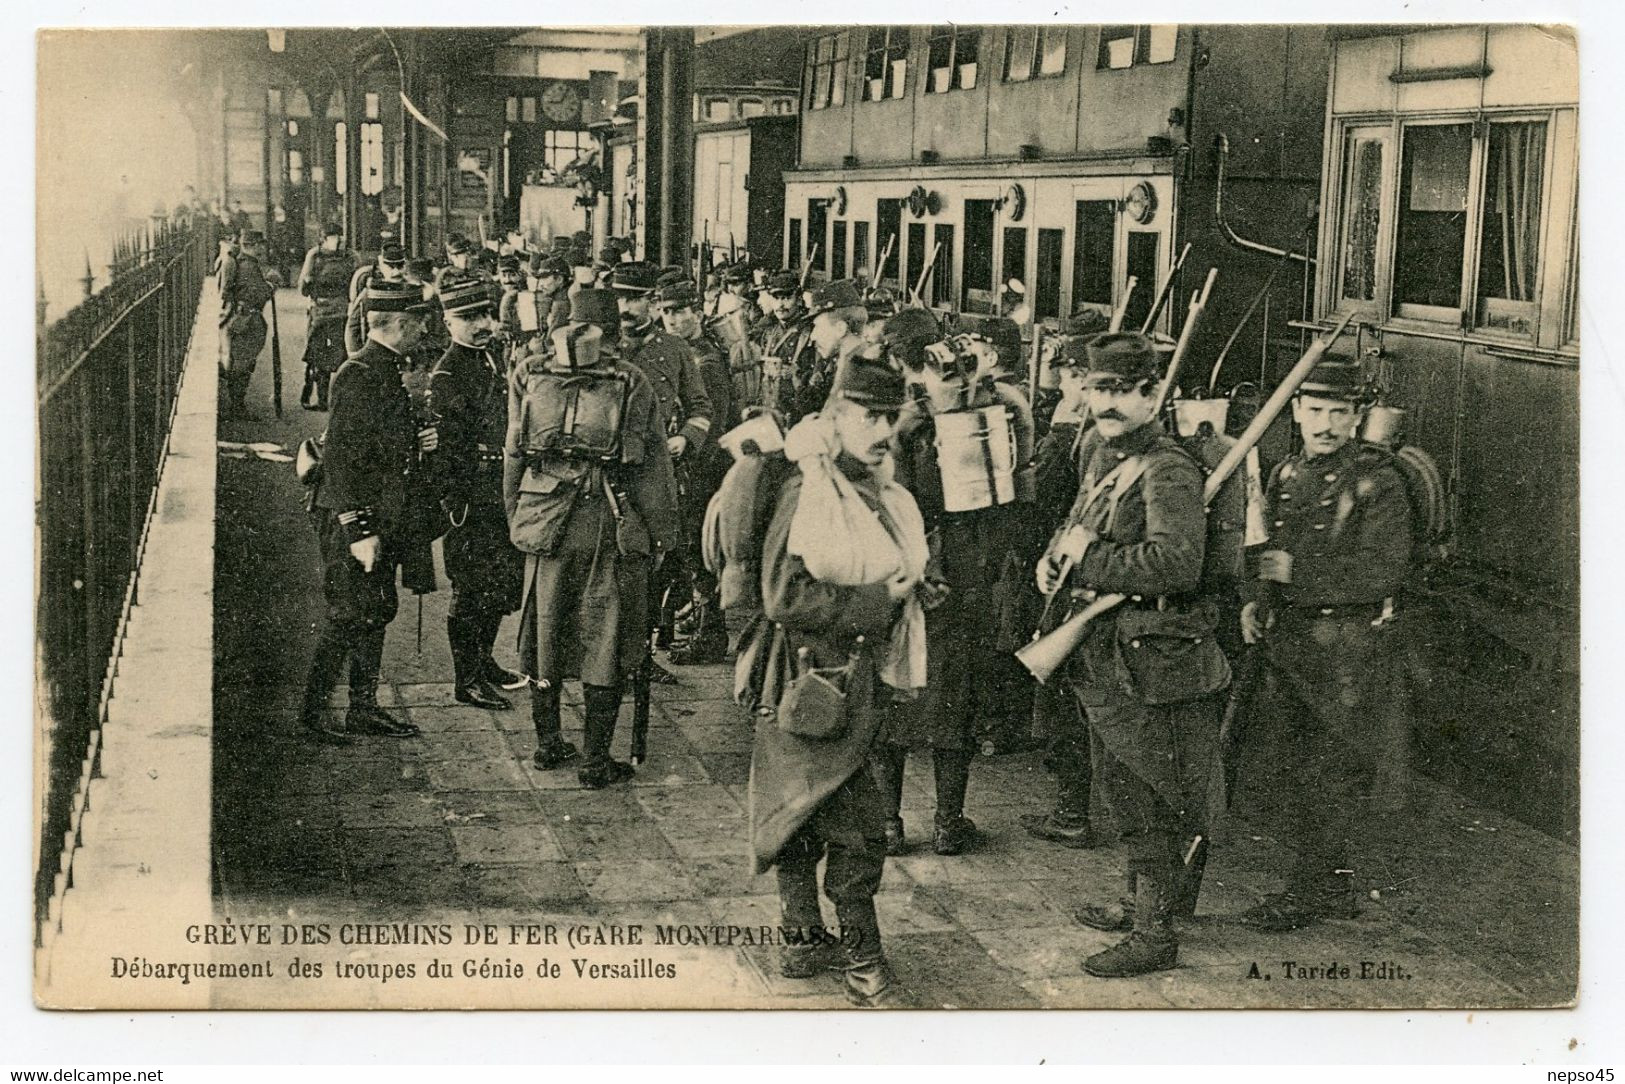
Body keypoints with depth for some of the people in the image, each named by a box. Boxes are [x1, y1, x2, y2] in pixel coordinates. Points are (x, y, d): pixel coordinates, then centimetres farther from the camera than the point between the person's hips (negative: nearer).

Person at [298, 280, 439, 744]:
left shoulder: (387, 370, 12)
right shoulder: (358, 375, -19)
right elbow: (343, 457, -22)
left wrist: (416, 442, 6)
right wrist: (359, 531, -23)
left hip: (382, 518, 10)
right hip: (353, 519, -10)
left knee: (377, 613, 14)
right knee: (349, 616, -3)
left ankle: (364, 708, 23)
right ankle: (312, 711, 8)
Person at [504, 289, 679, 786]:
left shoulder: (529, 376, 0)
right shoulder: (631, 384, -8)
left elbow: (512, 456, 5)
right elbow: (655, 466, -5)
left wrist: (515, 517, 14)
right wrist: (660, 535, 2)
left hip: (544, 520, 3)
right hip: (612, 526, -3)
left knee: (544, 631, 18)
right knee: (605, 641, 6)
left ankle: (547, 741, 30)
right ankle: (597, 760, 9)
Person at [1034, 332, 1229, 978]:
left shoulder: (1168, 471, -19)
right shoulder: (1104, 458, 10)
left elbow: (1178, 561, -34)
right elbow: (1073, 530, 21)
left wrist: (1085, 562, -25)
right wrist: (1056, 555, -3)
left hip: (1153, 667, -10)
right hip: (1104, 663, 10)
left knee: (1158, 803, 2)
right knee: (1126, 798, 22)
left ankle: (1156, 935, 13)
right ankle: (1141, 905, 38)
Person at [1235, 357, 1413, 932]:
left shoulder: (1376, 480, -10)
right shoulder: (1287, 475, 11)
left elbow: (1382, 570, -19)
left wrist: (1298, 571, -20)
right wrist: (1257, 600, 4)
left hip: (1350, 646, -7)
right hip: (1289, 637, 7)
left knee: (1328, 776, -1)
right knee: (1298, 764, 14)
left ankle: (1306, 893, 9)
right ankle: (1337, 884, 28)